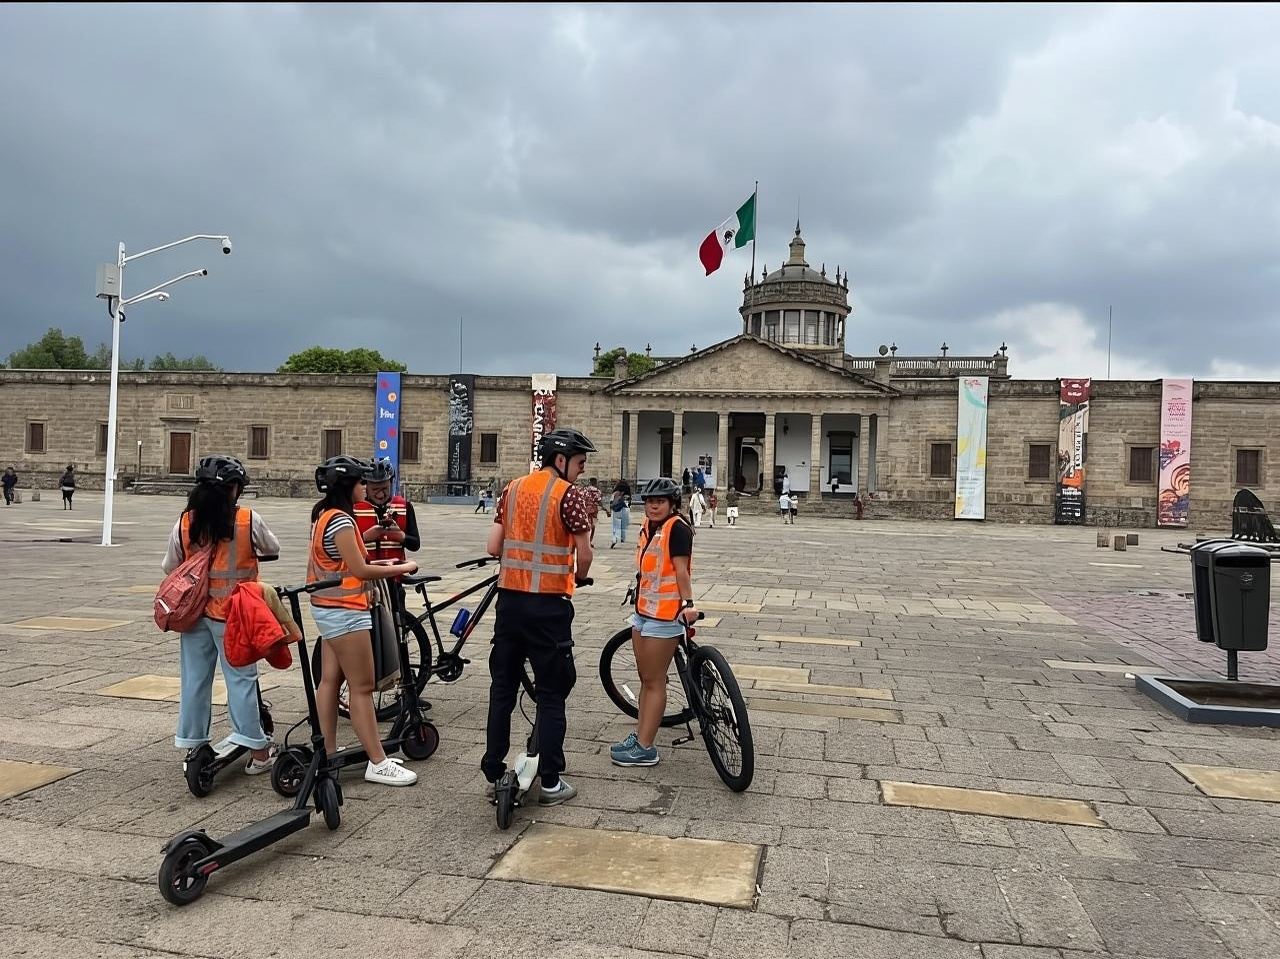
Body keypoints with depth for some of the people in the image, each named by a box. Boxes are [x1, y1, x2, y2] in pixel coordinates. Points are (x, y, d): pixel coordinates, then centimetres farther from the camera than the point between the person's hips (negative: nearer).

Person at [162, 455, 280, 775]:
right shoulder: (248, 521, -12)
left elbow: (170, 567, 8)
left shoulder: (185, 522, -2)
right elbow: (273, 548, 6)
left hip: (194, 611, 4)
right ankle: (257, 750, 8)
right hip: (232, 613, -3)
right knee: (241, 678, 3)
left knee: (194, 678, 13)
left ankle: (192, 746, 23)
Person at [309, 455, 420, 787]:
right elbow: (359, 571, -19)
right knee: (362, 687, -6)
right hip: (344, 611, -10)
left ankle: (328, 753, 22)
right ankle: (378, 763, 0)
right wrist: (401, 568, -10)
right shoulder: (340, 520, -19)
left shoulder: (324, 515, 12)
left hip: (329, 609, 10)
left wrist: (382, 564, 5)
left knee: (330, 680, 13)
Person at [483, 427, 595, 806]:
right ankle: (550, 782, 10)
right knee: (552, 692, 4)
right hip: (548, 604, -6)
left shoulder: (512, 489, 9)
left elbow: (493, 546, 5)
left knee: (502, 687, 13)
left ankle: (494, 774, 20)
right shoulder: (569, 494, -9)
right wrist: (579, 577, 10)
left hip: (509, 598, 6)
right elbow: (584, 553, -10)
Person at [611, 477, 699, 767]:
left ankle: (645, 748, 6)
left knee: (654, 681, -1)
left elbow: (681, 570, -19)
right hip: (643, 610, 9)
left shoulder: (677, 529, -13)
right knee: (645, 678, 16)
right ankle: (639, 735, 26)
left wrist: (688, 603, -26)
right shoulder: (648, 527, 12)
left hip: (664, 614, -9)